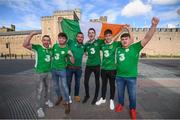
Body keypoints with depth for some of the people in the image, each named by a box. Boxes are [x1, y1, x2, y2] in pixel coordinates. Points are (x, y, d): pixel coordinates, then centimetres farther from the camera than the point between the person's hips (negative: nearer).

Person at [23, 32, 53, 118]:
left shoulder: (50, 50, 4)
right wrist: (31, 34, -29)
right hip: (39, 72, -5)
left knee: (48, 88, 18)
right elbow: (25, 45, -25)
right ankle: (40, 108, 14)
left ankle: (47, 100, 41)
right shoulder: (37, 47, -10)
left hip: (48, 72, 5)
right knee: (40, 90, 0)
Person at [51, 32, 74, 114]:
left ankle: (67, 103, 8)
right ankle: (59, 97, 42)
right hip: (53, 69, 5)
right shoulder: (55, 46, -1)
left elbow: (72, 62, -14)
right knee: (56, 85, 18)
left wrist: (71, 55, -32)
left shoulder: (67, 49, -12)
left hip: (62, 70, -4)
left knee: (63, 86, -7)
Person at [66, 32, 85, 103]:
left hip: (78, 68, 3)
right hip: (69, 67, -2)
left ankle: (76, 95, 36)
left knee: (77, 83, 16)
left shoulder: (83, 46, 5)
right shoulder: (71, 42, -6)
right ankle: (68, 96, 33)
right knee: (68, 82, 11)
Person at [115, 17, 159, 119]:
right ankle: (120, 104, 45)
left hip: (131, 77, -2)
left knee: (132, 95, 13)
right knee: (120, 93, 20)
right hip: (119, 76, 3)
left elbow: (147, 38, -20)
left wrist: (154, 26, -30)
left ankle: (133, 108, 38)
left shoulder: (135, 47, -9)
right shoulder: (118, 49, 1)